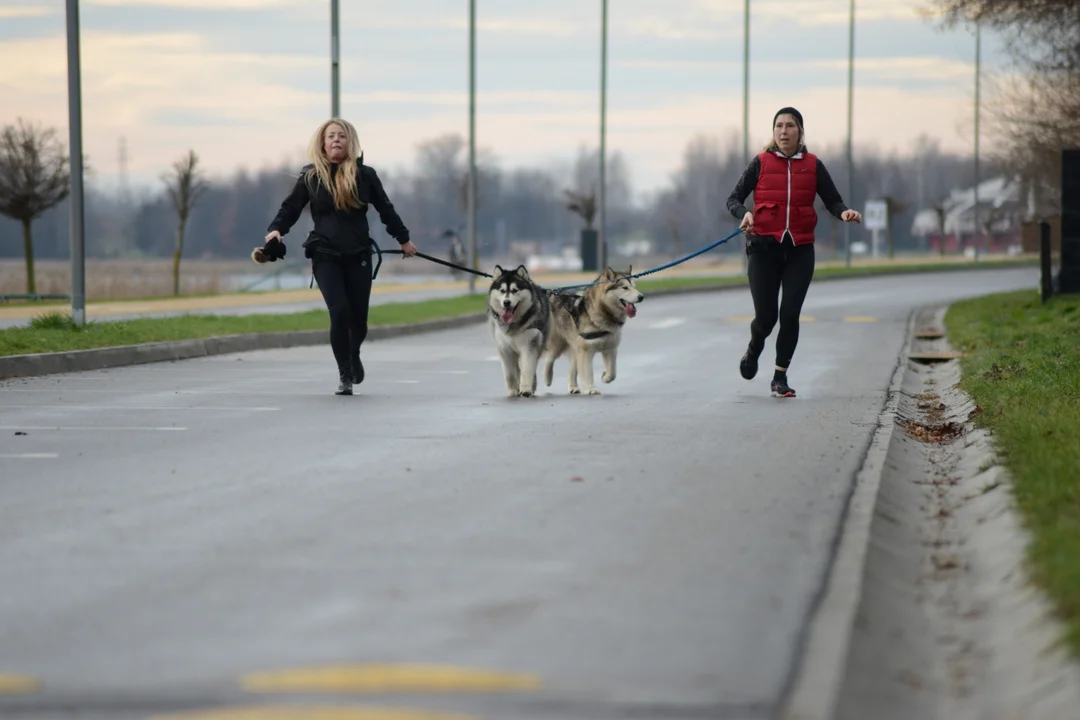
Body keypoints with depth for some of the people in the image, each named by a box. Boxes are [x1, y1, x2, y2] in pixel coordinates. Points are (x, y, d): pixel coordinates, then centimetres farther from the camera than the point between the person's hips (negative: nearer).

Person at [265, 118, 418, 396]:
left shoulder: (364, 174, 2)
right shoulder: (310, 176, 1)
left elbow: (385, 209, 13)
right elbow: (290, 208, 5)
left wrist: (403, 238, 20)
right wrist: (275, 229, -14)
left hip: (358, 256, 1)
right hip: (325, 256, -1)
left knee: (358, 316, 1)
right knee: (339, 311, -17)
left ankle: (353, 356, 37)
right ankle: (345, 376, -3)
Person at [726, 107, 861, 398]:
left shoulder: (813, 166, 5)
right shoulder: (761, 163, 2)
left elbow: (832, 200, 3)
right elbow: (734, 199, 1)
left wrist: (844, 212, -19)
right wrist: (744, 214, -21)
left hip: (800, 250, 1)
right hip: (764, 248, -1)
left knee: (790, 313, -5)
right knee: (766, 315, -4)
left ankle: (780, 377, 9)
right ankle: (754, 349, 32)